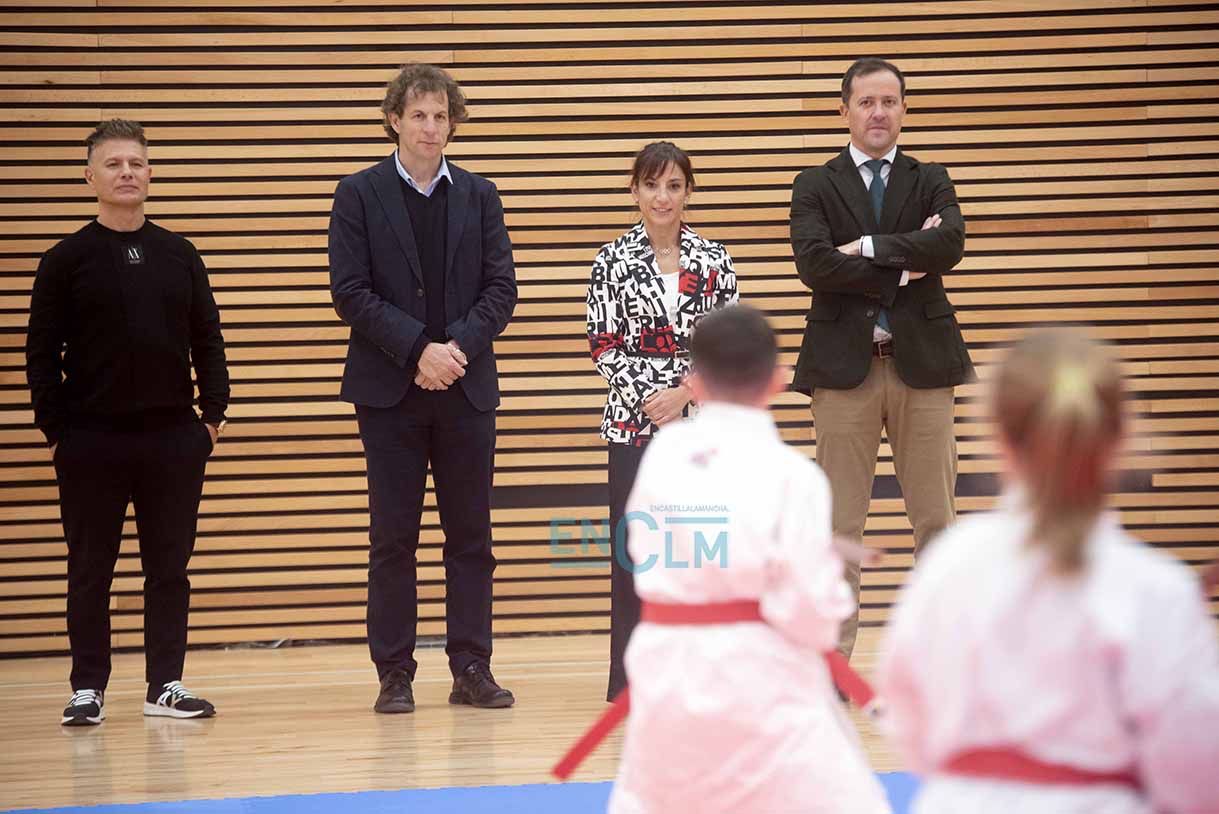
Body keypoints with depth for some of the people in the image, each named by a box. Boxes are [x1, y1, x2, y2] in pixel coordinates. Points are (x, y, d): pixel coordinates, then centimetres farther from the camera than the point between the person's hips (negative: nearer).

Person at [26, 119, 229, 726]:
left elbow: (206, 339, 11)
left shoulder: (180, 256, 8)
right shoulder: (66, 261, -1)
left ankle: (166, 685, 13)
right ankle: (87, 690, 12)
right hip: (91, 442, -2)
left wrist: (214, 413, 3)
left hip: (174, 437, 2)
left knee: (169, 566, 5)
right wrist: (55, 428, -6)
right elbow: (41, 352, -1)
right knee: (90, 572, 4)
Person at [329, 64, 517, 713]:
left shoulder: (479, 196, 10)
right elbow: (350, 293, -6)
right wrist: (419, 349, -14)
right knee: (393, 537, 1)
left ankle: (471, 668, 10)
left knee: (470, 534, 4)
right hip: (390, 390, -2)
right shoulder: (360, 194, 2)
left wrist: (458, 346, -12)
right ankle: (394, 675, 6)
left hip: (467, 387, 2)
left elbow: (501, 288, 4)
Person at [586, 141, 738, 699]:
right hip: (634, 420, -1)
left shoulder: (713, 261, 5)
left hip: (701, 419, 1)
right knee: (634, 547, 0)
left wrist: (686, 393, -10)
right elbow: (604, 345, -2)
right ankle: (633, 677, 6)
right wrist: (650, 397, -12)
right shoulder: (614, 260, 1)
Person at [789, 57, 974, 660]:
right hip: (844, 364, -1)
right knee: (840, 525, 1)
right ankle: (831, 661, 6)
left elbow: (949, 245, -10)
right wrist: (904, 268, -11)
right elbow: (815, 264, -12)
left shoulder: (930, 182, 11)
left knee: (936, 520, 4)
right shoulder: (816, 187, 6)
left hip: (922, 362, 2)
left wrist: (868, 247, -14)